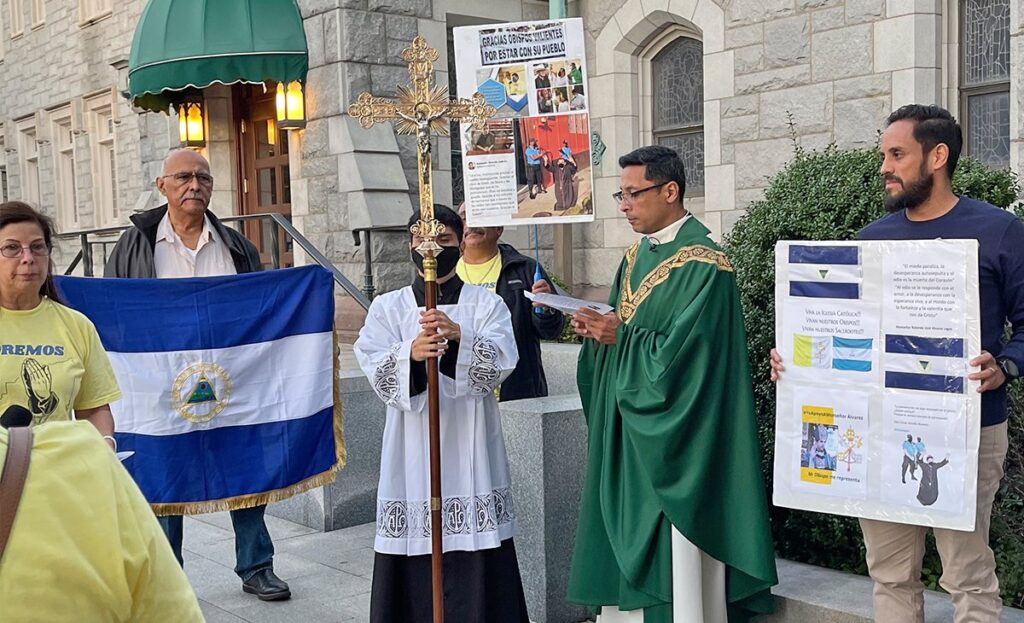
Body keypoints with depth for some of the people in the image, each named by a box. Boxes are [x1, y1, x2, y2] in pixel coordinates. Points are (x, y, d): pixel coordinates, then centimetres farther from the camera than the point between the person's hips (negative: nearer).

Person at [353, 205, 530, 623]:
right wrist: (411, 353, -27)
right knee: (413, 566, 0)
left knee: (475, 564, 0)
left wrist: (459, 337, -28)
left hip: (470, 450, 0)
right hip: (412, 451, 1)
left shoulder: (487, 304, 6)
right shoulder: (387, 307, 8)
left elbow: (500, 363, -10)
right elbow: (376, 372, -6)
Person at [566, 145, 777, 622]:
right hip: (625, 434, 8)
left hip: (673, 442, -8)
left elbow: (684, 352, -21)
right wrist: (596, 330, -4)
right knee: (629, 552, 13)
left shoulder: (702, 264, -14)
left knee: (671, 561, -2)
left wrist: (621, 336, -15)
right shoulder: (635, 257, 12)